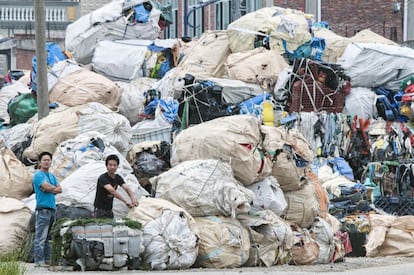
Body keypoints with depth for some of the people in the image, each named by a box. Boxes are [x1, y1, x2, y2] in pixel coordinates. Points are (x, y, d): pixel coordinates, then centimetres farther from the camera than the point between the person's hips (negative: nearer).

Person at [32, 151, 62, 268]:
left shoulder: (52, 176, 20)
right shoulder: (38, 175, -5)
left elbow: (60, 189, 10)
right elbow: (47, 187, -18)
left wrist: (51, 189, -7)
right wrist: (55, 188, 2)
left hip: (52, 209, 8)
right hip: (43, 209, -8)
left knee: (48, 238, 10)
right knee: (40, 237, -9)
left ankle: (47, 260, 13)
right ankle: (39, 261, -10)